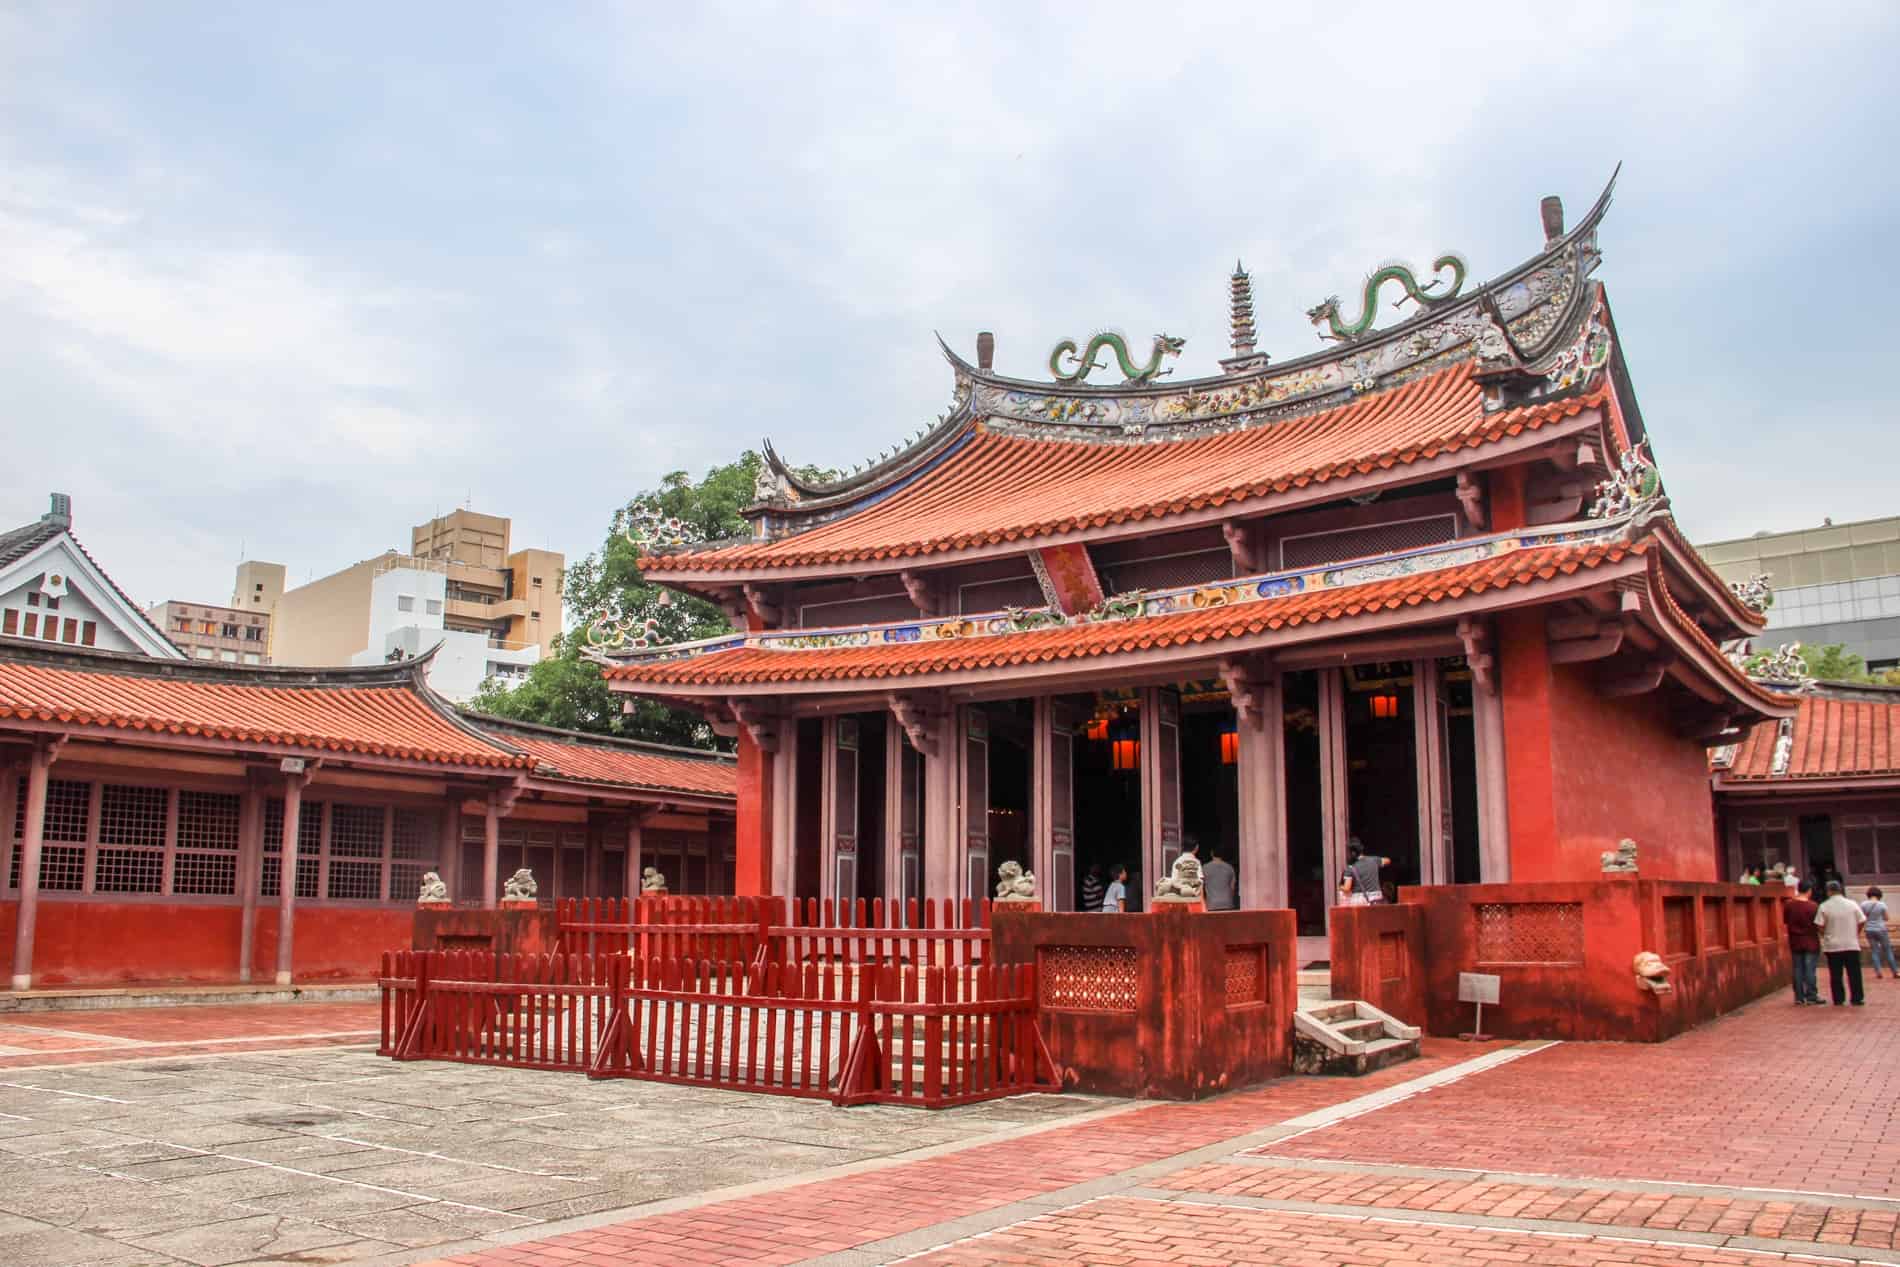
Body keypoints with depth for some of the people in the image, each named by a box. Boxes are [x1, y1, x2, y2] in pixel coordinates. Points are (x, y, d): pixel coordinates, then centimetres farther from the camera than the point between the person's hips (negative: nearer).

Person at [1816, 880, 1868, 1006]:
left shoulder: (1824, 906, -7)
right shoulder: (1852, 904, -3)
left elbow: (1819, 926, -8)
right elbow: (1862, 921, 0)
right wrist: (1855, 934, 16)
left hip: (1832, 945, -1)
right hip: (1851, 944, 1)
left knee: (1835, 975, 6)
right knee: (1854, 973, 7)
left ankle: (1838, 999, 9)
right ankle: (1857, 998, 8)